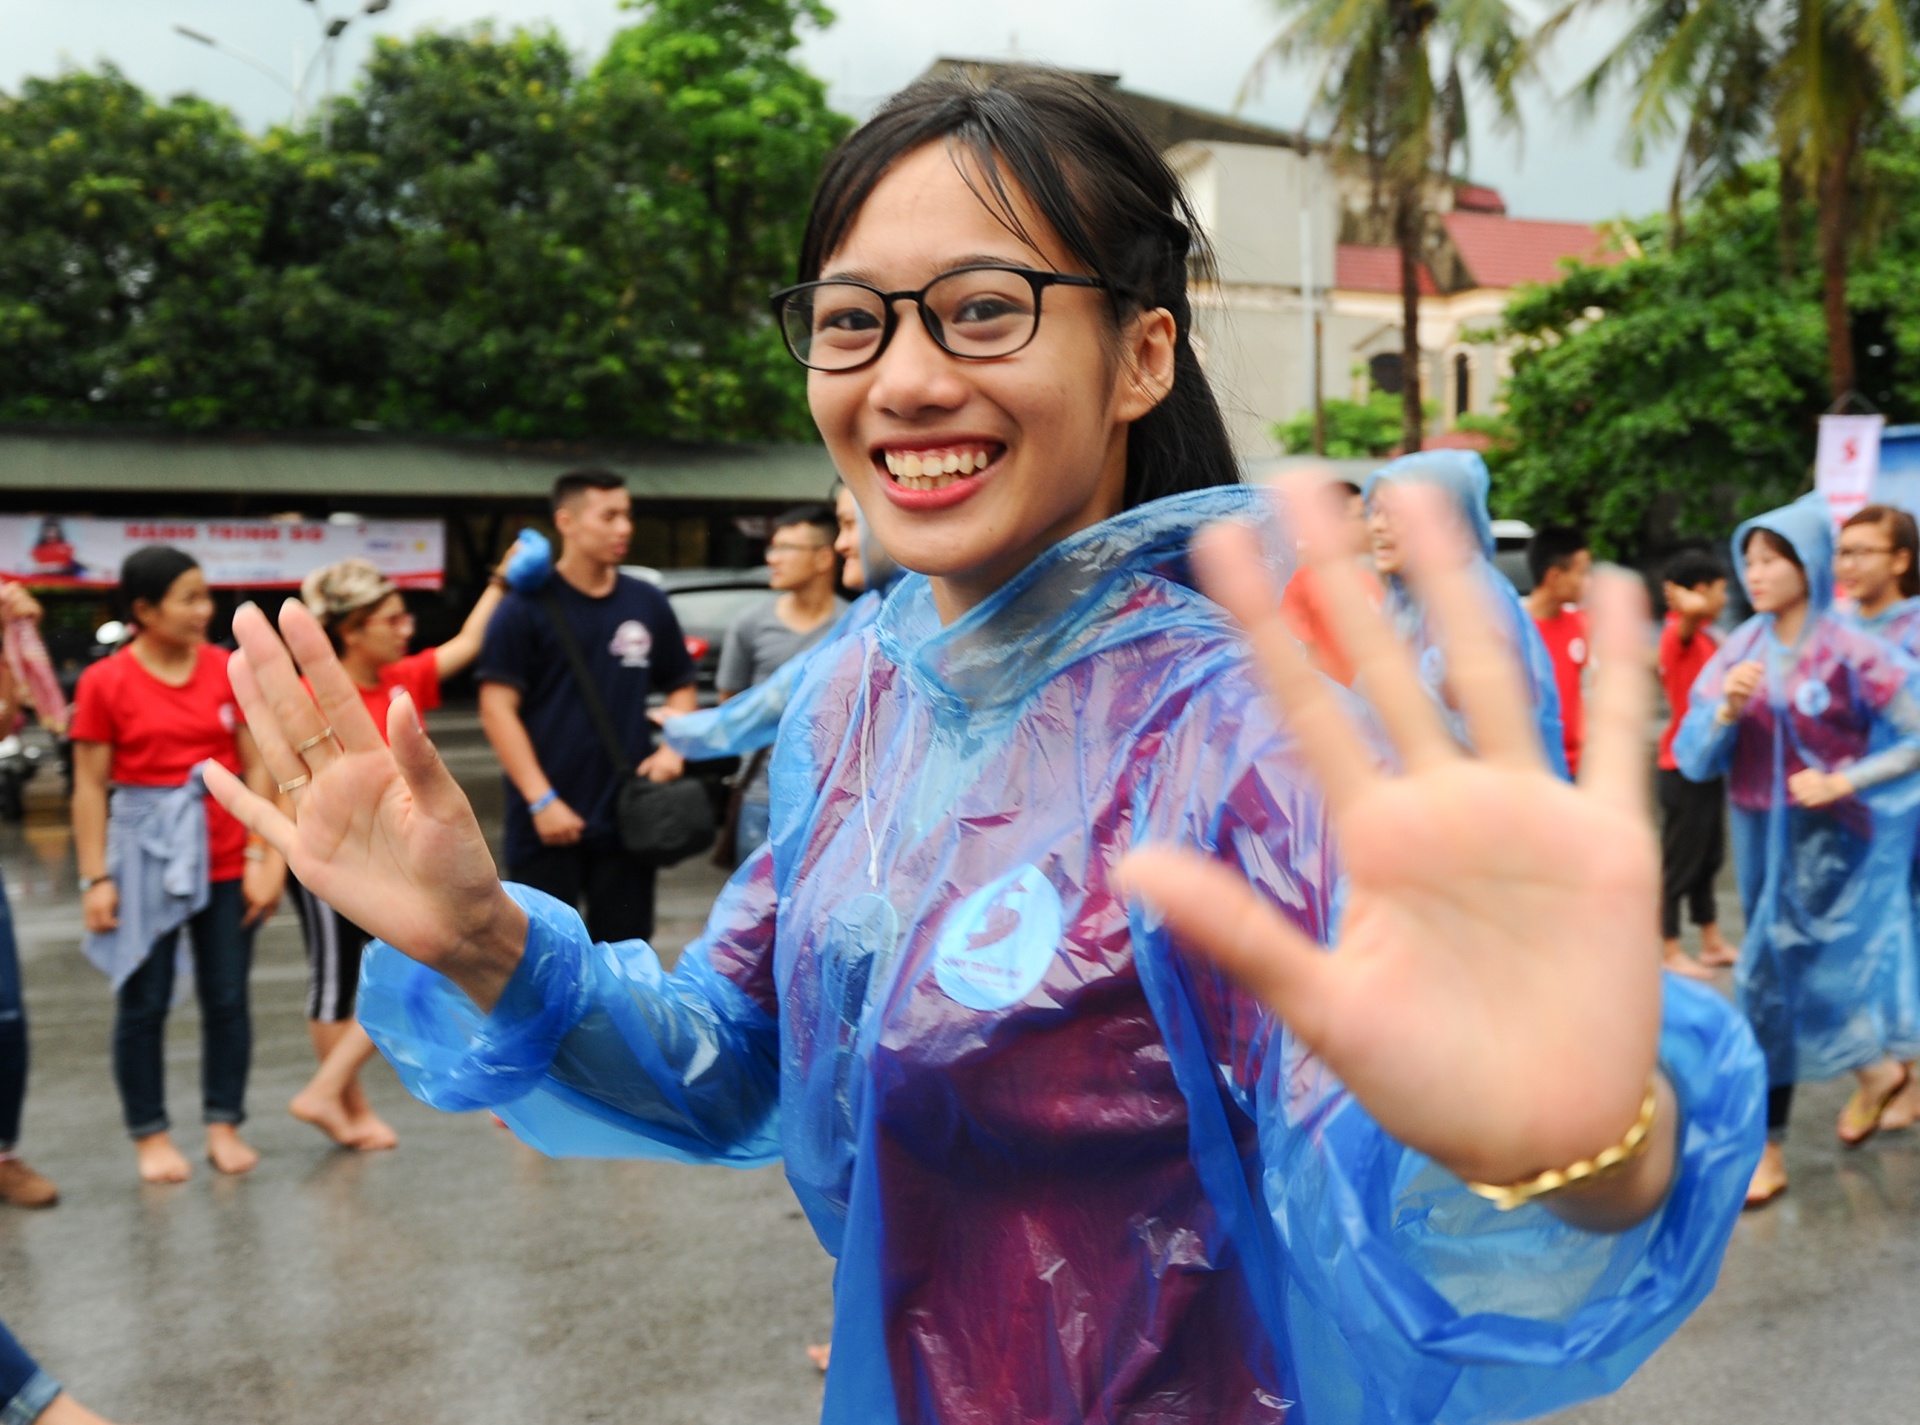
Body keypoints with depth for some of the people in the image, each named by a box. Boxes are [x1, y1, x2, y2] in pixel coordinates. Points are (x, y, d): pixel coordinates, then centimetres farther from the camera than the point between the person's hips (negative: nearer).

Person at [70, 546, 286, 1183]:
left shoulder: (229, 670, 1)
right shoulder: (104, 683, -5)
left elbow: (257, 768, 3)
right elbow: (90, 788, -3)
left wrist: (262, 857, -2)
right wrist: (96, 878, -7)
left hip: (224, 860, 2)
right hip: (146, 858, -2)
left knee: (227, 998, 7)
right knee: (143, 1004, 6)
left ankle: (224, 1125, 19)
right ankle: (151, 1135, 18)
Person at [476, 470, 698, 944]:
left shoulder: (648, 604, 8)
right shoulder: (526, 607, -5)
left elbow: (681, 685, 18)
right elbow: (497, 708, -9)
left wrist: (674, 747, -2)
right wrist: (541, 799, -16)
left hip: (627, 819, 4)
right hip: (546, 824, -4)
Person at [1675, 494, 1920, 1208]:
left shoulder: (1850, 652, -12)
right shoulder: (1739, 651, 1)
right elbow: (1694, 760, -2)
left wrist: (1842, 781, -17)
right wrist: (1726, 709, -20)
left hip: (1827, 837, -6)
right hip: (1758, 834, 6)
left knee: (1768, 974, -10)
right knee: (1780, 976, 15)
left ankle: (1768, 1147, 7)